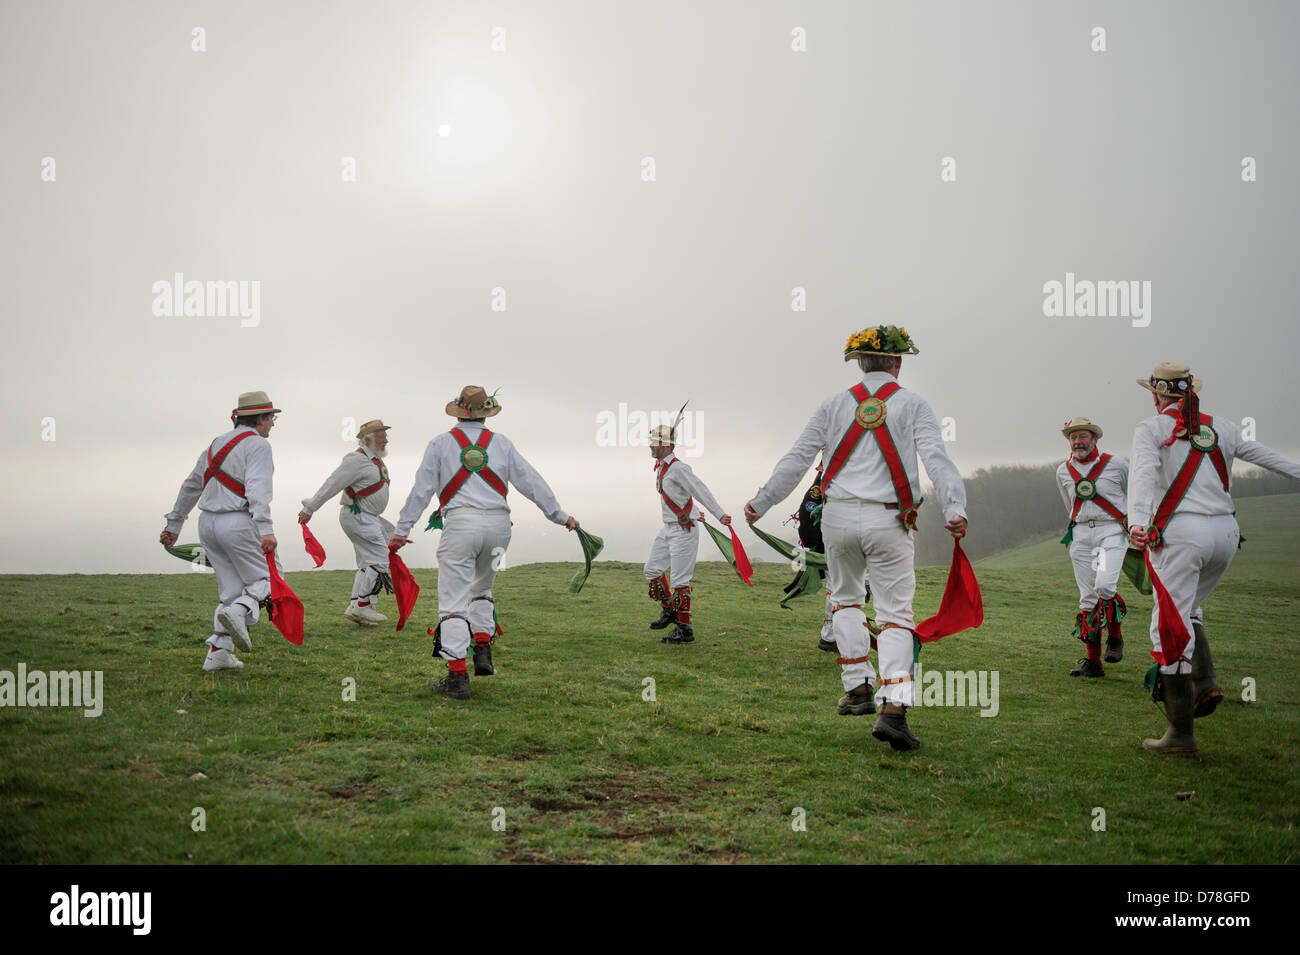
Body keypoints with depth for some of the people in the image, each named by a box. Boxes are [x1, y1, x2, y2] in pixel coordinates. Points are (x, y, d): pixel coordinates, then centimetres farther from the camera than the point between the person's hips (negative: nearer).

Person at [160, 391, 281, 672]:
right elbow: (257, 487, -21)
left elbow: (190, 486, 24)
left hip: (208, 523, 8)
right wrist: (265, 529, -31)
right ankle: (237, 612, -26)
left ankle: (218, 652, 6)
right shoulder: (257, 444, -5)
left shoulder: (217, 443, 19)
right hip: (238, 523, -8)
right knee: (265, 580, 3)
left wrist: (173, 524, 30)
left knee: (232, 590, 12)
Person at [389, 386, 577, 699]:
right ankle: (483, 652, 14)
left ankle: (457, 676, -6)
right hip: (498, 524, 3)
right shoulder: (501, 443, 12)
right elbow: (531, 482, 12)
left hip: (460, 524, -3)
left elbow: (421, 490, 4)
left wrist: (401, 530, 9)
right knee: (482, 589, 25)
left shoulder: (441, 443, 7)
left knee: (453, 600, -2)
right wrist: (559, 515, 19)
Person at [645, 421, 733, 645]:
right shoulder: (660, 466, 12)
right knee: (652, 569, 13)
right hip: (668, 529, 10)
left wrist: (720, 514, -30)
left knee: (679, 580, -9)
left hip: (684, 529, -10)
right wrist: (695, 512, 23)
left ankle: (685, 629, -2)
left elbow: (700, 489, -23)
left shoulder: (677, 467, -17)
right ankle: (669, 610, 29)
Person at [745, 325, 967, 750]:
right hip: (888, 523, -2)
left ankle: (857, 687, 19)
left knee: (845, 599, 24)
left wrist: (761, 502, 13)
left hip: (838, 516, 3)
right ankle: (893, 706, -15)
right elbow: (936, 459, -12)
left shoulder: (835, 405, 9)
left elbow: (796, 458, 6)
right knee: (895, 615, 0)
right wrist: (954, 509, -22)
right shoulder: (912, 405, 2)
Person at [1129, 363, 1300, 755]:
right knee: (1186, 610, 26)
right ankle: (1205, 682, 5)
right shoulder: (1223, 429, 15)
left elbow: (1142, 473, -16)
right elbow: (1267, 456, 24)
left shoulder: (1151, 428, 2)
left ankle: (1181, 734, -3)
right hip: (1225, 532, 6)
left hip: (1181, 533, -5)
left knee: (1170, 627, -2)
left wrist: (1137, 521, -31)